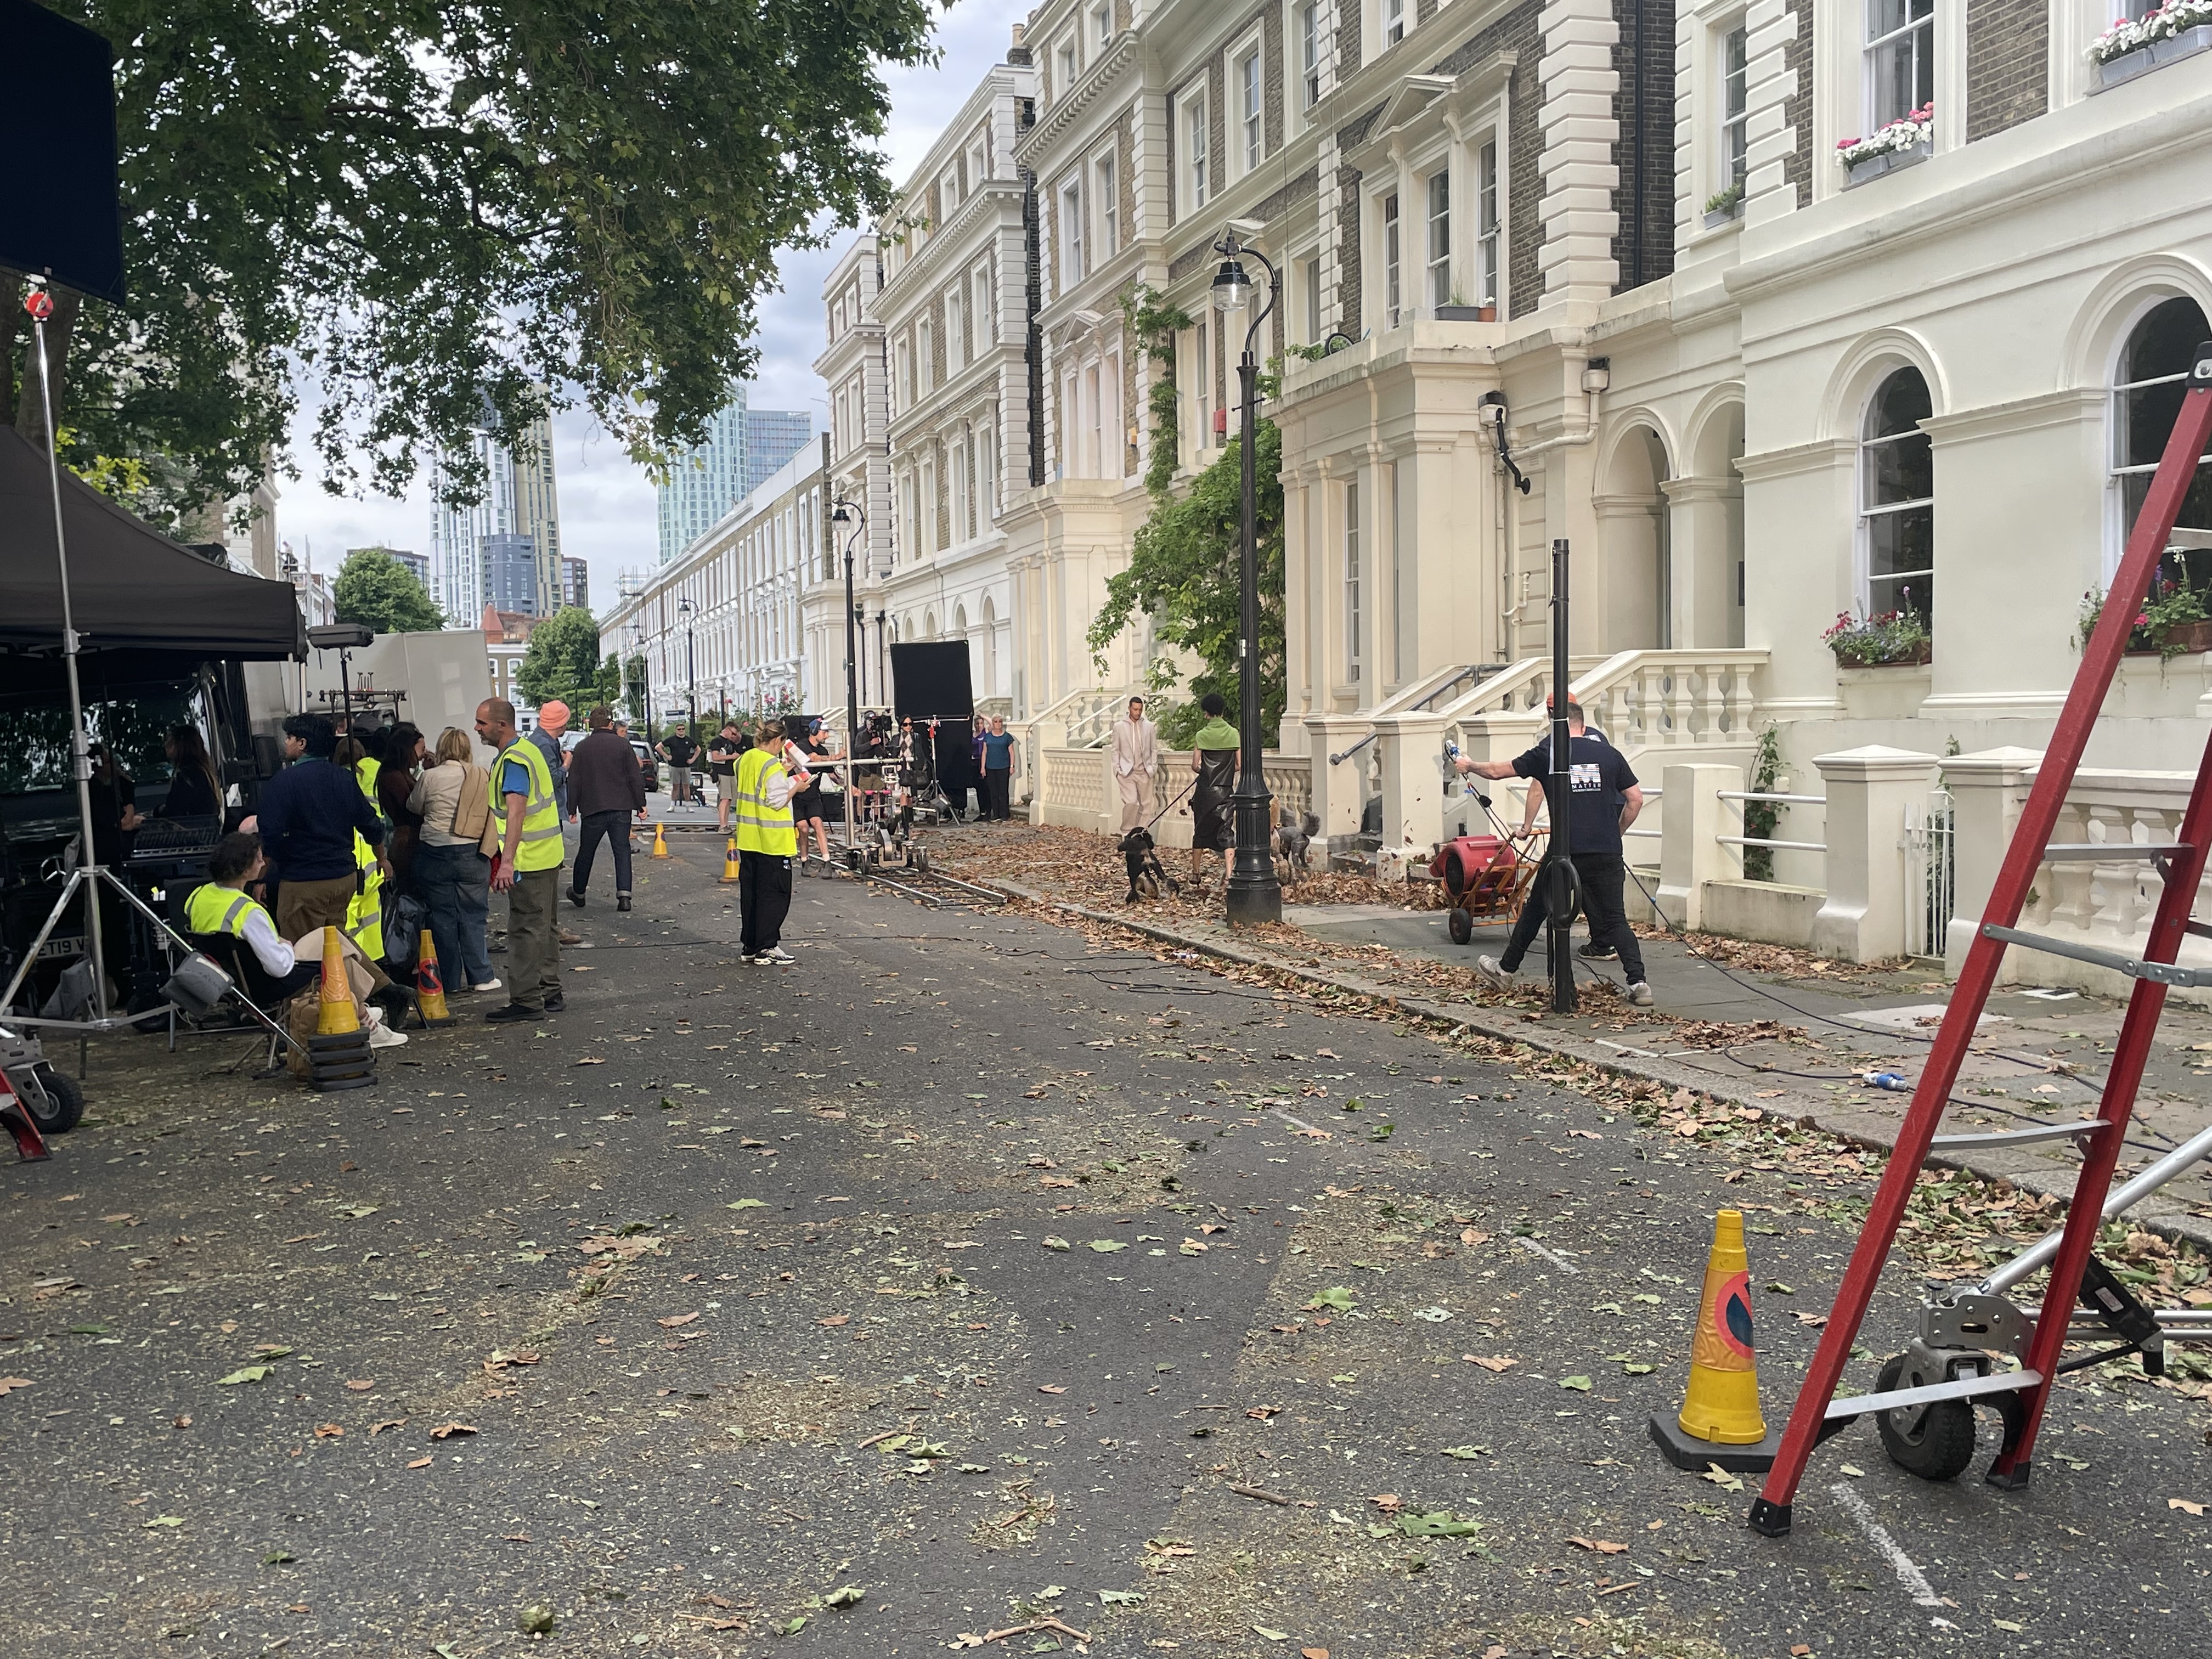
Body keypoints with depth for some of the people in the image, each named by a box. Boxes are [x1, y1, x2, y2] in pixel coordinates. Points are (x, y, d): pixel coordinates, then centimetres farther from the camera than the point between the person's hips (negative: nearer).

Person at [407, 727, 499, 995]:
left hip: (435, 853, -1)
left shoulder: (430, 777, -8)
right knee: (473, 916, 9)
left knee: (442, 917, 8)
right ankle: (480, 977, 10)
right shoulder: (483, 777, -3)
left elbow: (413, 807, 7)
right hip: (473, 854, 1)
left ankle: (449, 980, 14)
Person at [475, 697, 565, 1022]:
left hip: (529, 861, -10)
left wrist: (507, 862, -38)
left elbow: (516, 812, -31)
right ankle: (550, 992, 23)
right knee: (545, 927, 15)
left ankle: (525, 1001, 0)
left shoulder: (513, 761, -18)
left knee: (525, 929, -4)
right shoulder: (528, 749, 14)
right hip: (547, 855, 10)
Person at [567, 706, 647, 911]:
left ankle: (578, 893, 27)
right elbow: (635, 777, -3)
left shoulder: (582, 748, 1)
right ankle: (624, 895, -9)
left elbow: (574, 781, 3)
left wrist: (572, 809, 9)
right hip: (621, 809, 0)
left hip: (593, 809, 1)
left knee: (586, 852, 13)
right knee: (622, 851, 2)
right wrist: (641, 804, 4)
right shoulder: (622, 745, -1)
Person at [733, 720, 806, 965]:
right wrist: (796, 788, -3)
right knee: (774, 893, -1)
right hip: (772, 841, -8)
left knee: (750, 892, 12)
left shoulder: (744, 760, 8)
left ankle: (749, 946, 17)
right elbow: (778, 802, -18)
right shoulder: (773, 765, -16)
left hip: (747, 839, 8)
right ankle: (766, 947, -3)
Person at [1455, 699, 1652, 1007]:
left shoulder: (1547, 753, 2)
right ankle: (1638, 983, -7)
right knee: (1615, 919, 5)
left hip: (1565, 851, -1)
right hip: (1607, 852, 1)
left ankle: (1507, 967, 31)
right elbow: (1636, 799, 7)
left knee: (1535, 909, 17)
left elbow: (1497, 771, 11)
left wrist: (1469, 765, 30)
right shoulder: (1610, 753, 7)